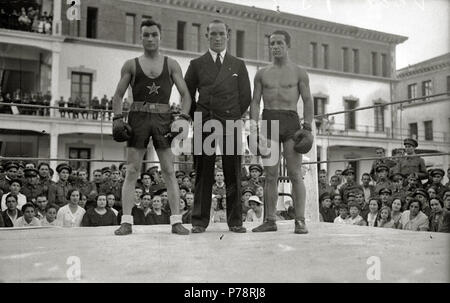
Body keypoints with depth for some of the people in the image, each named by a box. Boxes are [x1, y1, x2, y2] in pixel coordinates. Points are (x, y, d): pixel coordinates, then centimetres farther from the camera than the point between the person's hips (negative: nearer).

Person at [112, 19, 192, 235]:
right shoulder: (131, 65, 11)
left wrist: (183, 117, -7)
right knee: (132, 170, -3)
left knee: (169, 171, -3)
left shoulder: (171, 65, 12)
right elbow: (118, 95, 11)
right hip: (138, 117, 0)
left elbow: (185, 94, 8)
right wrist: (117, 118, -4)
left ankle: (176, 221, -1)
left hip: (163, 118, 0)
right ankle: (126, 221, -1)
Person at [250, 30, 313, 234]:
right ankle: (270, 221, 5)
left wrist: (307, 127, -9)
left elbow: (308, 101, 3)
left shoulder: (299, 72, 8)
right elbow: (255, 102, 10)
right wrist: (253, 123, -6)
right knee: (270, 176, 1)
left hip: (291, 123, -2)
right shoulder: (261, 74, 15)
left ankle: (300, 221, -5)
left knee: (295, 174, -7)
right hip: (268, 122, 2)